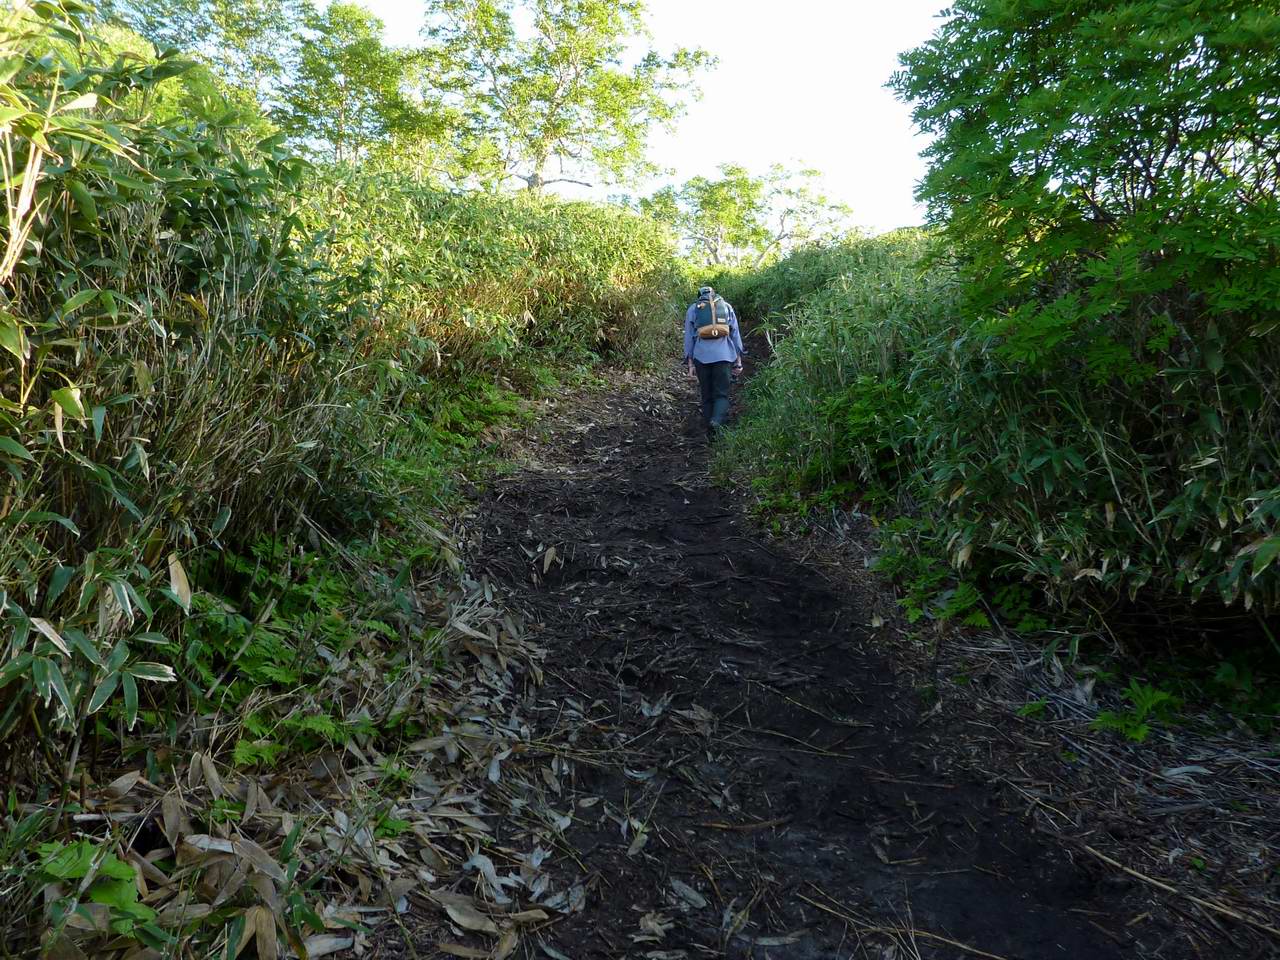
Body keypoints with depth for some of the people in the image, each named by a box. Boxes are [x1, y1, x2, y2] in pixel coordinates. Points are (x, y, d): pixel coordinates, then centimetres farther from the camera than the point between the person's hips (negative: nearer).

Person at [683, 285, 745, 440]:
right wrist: (738, 360, 15)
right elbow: (735, 334, 13)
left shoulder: (692, 309, 14)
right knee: (721, 394, 1)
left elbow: (689, 338, 11)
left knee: (707, 396, 10)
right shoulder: (726, 306, 16)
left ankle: (711, 433, 10)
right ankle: (717, 421, -27)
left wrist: (690, 364, 12)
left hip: (701, 356, 0)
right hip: (724, 356, 0)